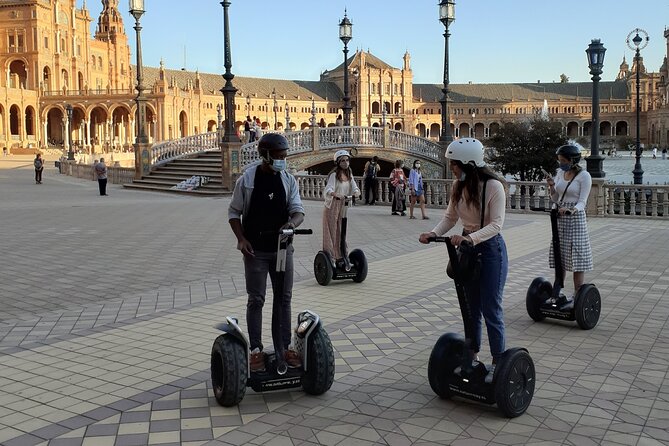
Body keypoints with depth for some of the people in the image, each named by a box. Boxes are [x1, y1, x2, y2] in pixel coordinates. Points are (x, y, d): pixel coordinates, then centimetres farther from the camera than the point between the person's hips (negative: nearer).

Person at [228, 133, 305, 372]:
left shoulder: (288, 180, 1)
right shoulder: (247, 180, -6)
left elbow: (298, 210, -3)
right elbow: (234, 212, 0)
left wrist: (292, 223, -26)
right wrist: (241, 239, -13)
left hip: (282, 248, 3)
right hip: (256, 251, -3)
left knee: (283, 298, 9)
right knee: (256, 299, 3)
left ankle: (284, 347, 20)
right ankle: (256, 349, 12)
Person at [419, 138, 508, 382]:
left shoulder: (493, 186, -21)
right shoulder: (458, 186, -2)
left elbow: (496, 224, -26)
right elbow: (450, 217, 3)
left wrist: (470, 238, -40)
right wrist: (434, 233, -16)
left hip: (490, 249, -6)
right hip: (467, 248, 7)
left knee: (491, 309, -2)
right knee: (470, 307, 14)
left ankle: (498, 363, 11)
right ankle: (472, 357, 28)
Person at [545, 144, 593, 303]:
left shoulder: (584, 176, -9)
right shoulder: (560, 173, 8)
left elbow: (582, 202, -14)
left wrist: (571, 210, -33)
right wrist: (551, 186, -6)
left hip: (575, 218, -6)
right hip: (559, 219, 6)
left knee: (577, 259, -1)